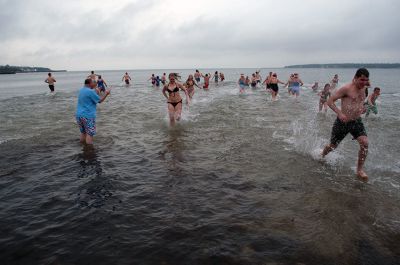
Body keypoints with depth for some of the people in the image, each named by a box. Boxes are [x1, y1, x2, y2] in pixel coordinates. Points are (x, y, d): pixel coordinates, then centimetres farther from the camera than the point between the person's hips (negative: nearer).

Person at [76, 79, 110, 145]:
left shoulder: (81, 90, 12)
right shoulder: (90, 91, -15)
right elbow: (100, 101, -9)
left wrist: (93, 87, 29)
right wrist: (106, 94, 3)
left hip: (79, 115, 9)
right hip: (88, 116, -9)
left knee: (83, 133, 17)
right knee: (89, 134, -2)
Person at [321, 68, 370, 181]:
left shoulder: (363, 88, 7)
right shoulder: (346, 89, -16)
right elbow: (330, 101, -18)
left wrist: (362, 107, 8)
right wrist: (339, 113, -31)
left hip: (357, 121, 5)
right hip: (343, 122, -5)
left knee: (364, 143, -16)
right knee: (333, 146, 9)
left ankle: (360, 170, -2)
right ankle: (321, 156, 42)